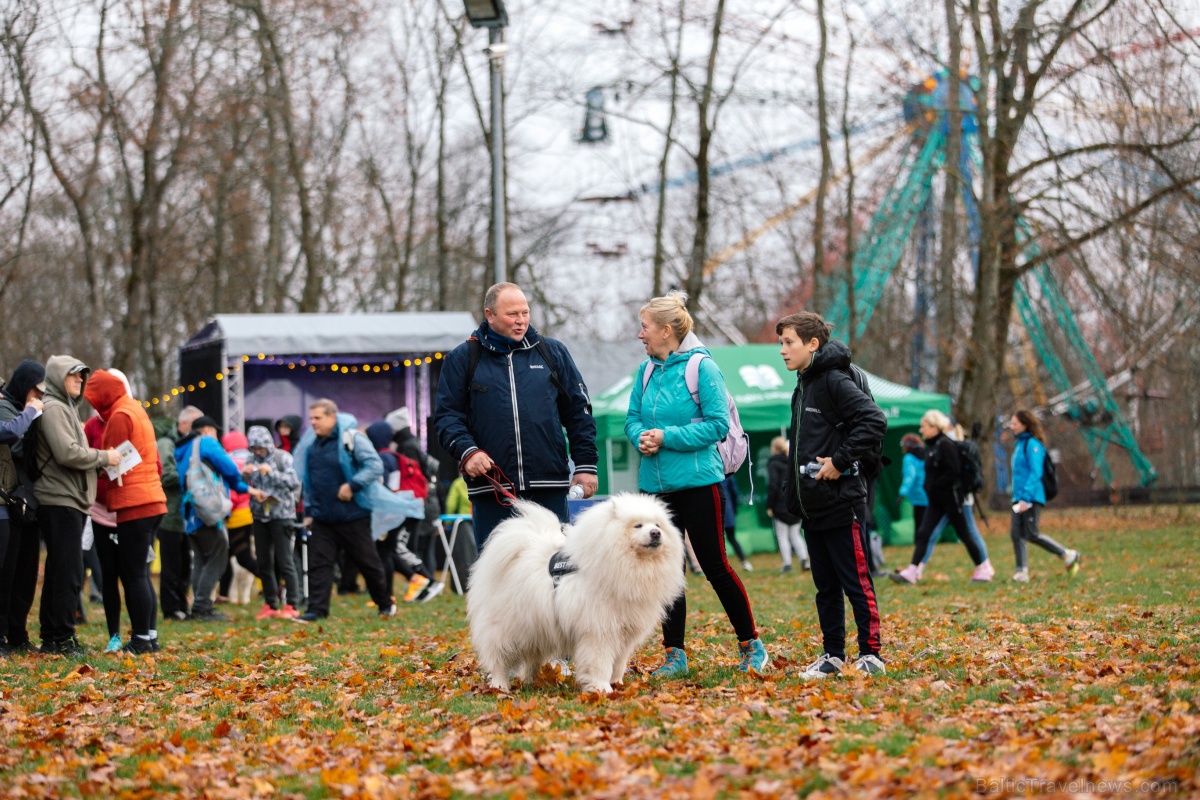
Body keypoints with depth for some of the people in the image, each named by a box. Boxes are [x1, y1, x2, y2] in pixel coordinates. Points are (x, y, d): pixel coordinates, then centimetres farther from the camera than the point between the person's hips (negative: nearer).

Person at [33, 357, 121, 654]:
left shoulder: (66, 408, 22)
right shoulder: (53, 408, -10)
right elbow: (67, 452, -20)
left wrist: (99, 459, 6)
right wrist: (104, 457, -10)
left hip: (69, 499, 11)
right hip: (59, 499, -11)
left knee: (61, 571, 12)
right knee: (68, 572, -10)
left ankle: (52, 636, 17)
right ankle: (61, 637, -7)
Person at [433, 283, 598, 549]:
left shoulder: (552, 352, 12)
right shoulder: (462, 359, 8)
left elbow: (578, 411, 12)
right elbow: (446, 415, 5)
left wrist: (585, 464, 5)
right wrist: (466, 451, -13)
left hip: (549, 489, 1)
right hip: (491, 490, -1)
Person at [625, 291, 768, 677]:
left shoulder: (702, 367, -10)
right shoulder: (647, 371, 9)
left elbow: (717, 425, -13)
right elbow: (632, 419, 14)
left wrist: (667, 437, -18)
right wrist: (641, 438, -9)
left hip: (697, 482, -6)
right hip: (656, 483, 6)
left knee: (715, 566, -2)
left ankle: (751, 645, 12)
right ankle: (675, 655, 14)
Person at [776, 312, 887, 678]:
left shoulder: (834, 381, -12)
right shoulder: (802, 387, 16)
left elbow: (874, 421, -23)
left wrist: (840, 461, -20)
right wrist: (794, 500, 16)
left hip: (840, 504, -9)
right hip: (812, 507, 9)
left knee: (856, 583, -3)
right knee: (826, 586, 13)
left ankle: (870, 655, 3)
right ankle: (832, 655, 20)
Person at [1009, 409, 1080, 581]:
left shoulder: (1032, 444, -12)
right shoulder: (1019, 443, 16)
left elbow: (1035, 473, -18)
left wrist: (1026, 498, -23)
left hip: (1032, 497, -9)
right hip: (1019, 498, 9)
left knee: (1031, 534, -9)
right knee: (1016, 534, 1)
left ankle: (1068, 555, 2)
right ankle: (1022, 572, 3)